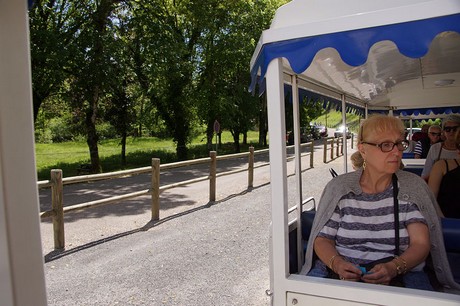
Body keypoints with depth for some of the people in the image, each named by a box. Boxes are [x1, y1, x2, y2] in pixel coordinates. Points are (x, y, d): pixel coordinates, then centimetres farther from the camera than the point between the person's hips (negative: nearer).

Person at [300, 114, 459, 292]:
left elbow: (420, 243, -3)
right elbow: (322, 239, 2)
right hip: (340, 272, 0)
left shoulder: (413, 187, 2)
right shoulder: (339, 187, 0)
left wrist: (394, 268, -22)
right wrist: (337, 264, -19)